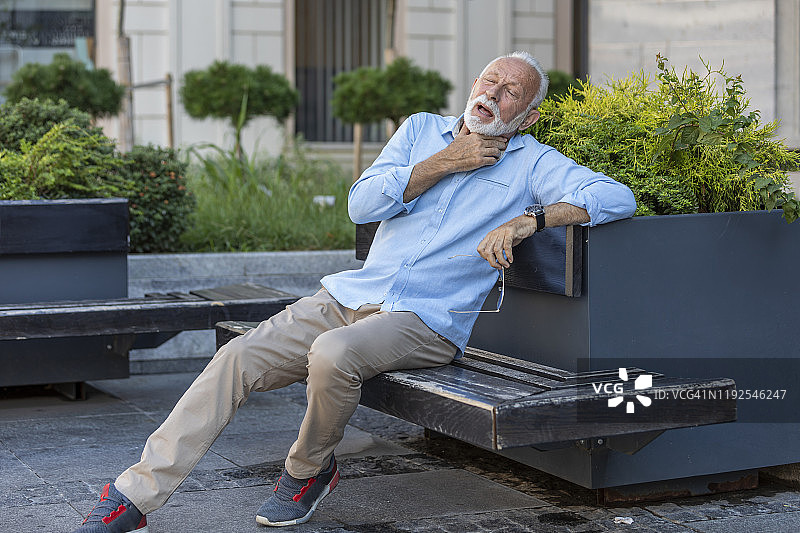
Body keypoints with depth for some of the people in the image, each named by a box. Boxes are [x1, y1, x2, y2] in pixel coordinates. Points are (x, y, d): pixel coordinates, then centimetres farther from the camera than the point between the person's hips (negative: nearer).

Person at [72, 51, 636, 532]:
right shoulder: (422, 130, 16)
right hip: (353, 294, 4)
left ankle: (310, 470, -4)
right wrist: (446, 162, -5)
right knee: (238, 357, -15)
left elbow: (618, 197, -10)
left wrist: (528, 219, -20)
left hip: (428, 320, -4)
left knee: (333, 353, -35)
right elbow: (363, 203, 2)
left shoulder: (532, 162, 5)